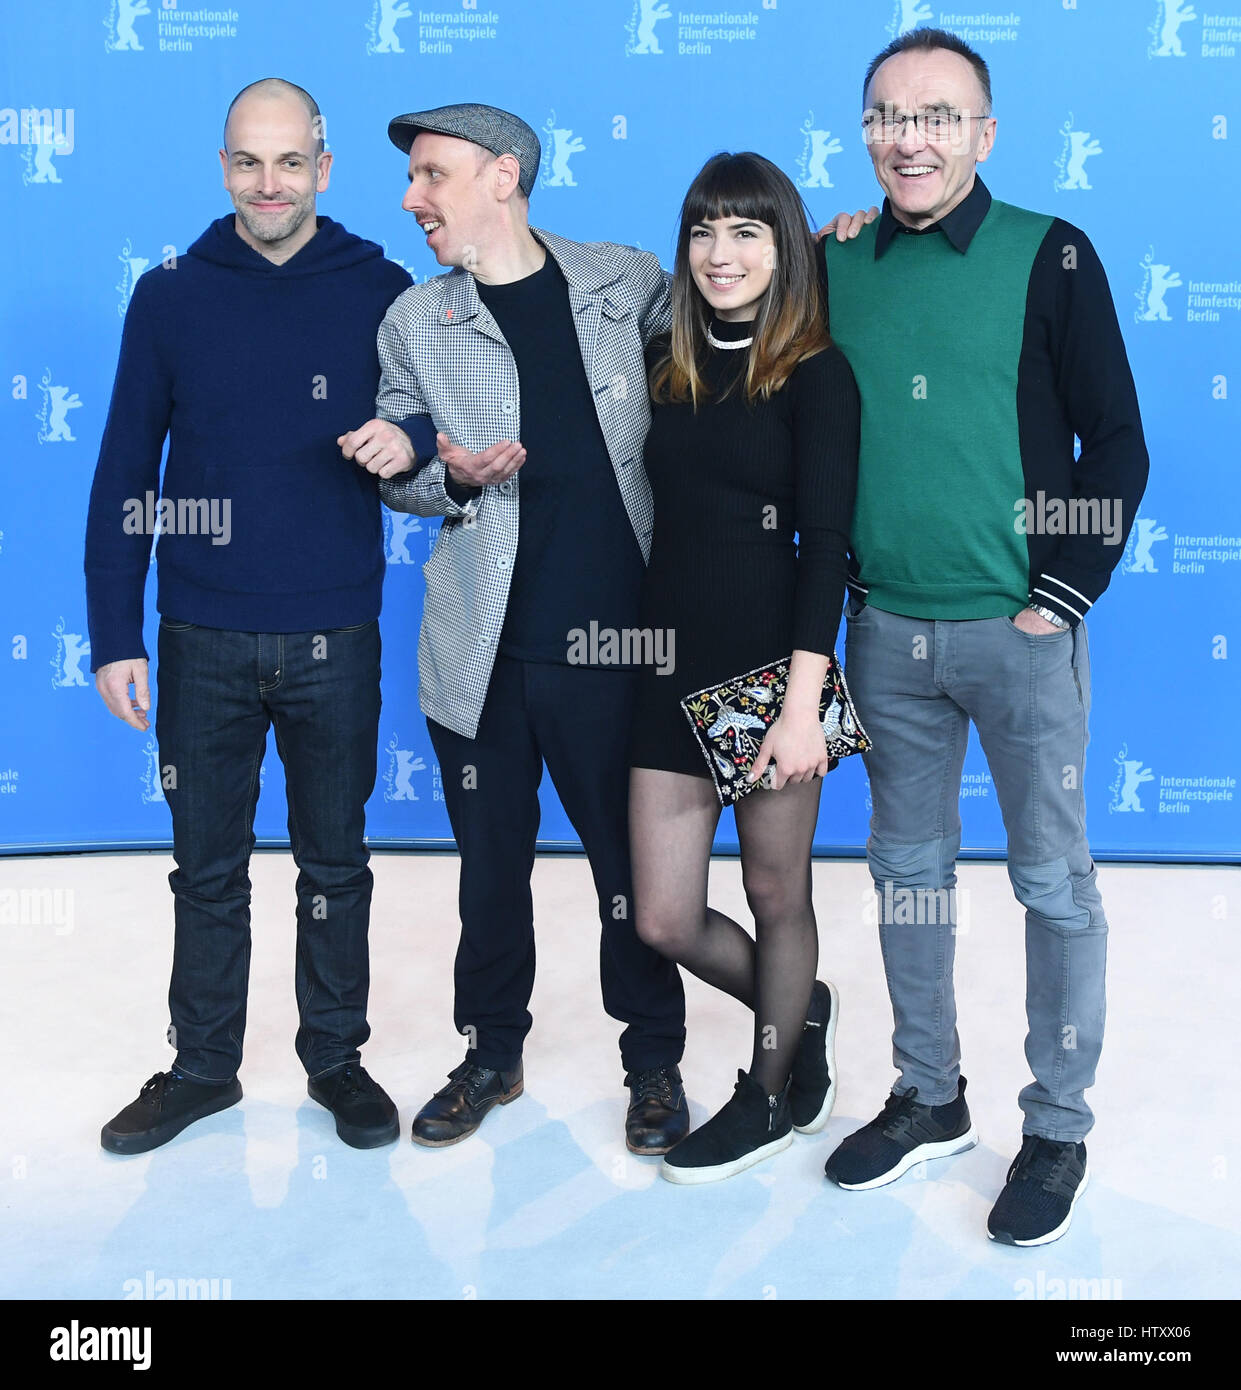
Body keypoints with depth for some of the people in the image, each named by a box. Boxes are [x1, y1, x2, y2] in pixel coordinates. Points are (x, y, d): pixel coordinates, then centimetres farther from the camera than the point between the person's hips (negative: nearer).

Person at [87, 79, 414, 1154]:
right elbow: (124, 474, 3)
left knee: (337, 864, 11)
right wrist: (115, 637, -1)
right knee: (208, 869, 11)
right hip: (205, 640, 1)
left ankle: (337, 1056, 28)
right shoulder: (171, 298, 2)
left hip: (336, 639, -1)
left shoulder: (382, 294, 0)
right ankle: (202, 1067, 27)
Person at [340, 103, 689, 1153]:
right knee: (492, 862, 13)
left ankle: (655, 1062, 27)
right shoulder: (415, 322, 6)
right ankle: (493, 1054, 33)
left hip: (614, 639, -1)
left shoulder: (629, 281, 3)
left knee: (632, 865, 6)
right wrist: (452, 475, -12)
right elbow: (404, 479, 10)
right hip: (483, 650, 2)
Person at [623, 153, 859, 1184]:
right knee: (665, 923, 5)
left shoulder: (816, 375, -5)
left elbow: (826, 545, -12)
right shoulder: (667, 364, 10)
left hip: (772, 662, -5)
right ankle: (801, 1011, 36)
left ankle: (771, 1097, 33)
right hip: (674, 663, 5)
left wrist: (803, 705, -19)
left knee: (776, 894, 10)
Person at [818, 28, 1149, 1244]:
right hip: (886, 630, 4)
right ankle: (928, 1098, 29)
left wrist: (1063, 597, -9)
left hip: (1020, 629, -3)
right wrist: (839, 576, 6)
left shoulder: (1051, 256, -4)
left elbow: (1117, 447, -3)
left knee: (1053, 878, 4)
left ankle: (1058, 1128, 19)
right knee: (907, 868, 13)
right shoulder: (833, 264, 6)